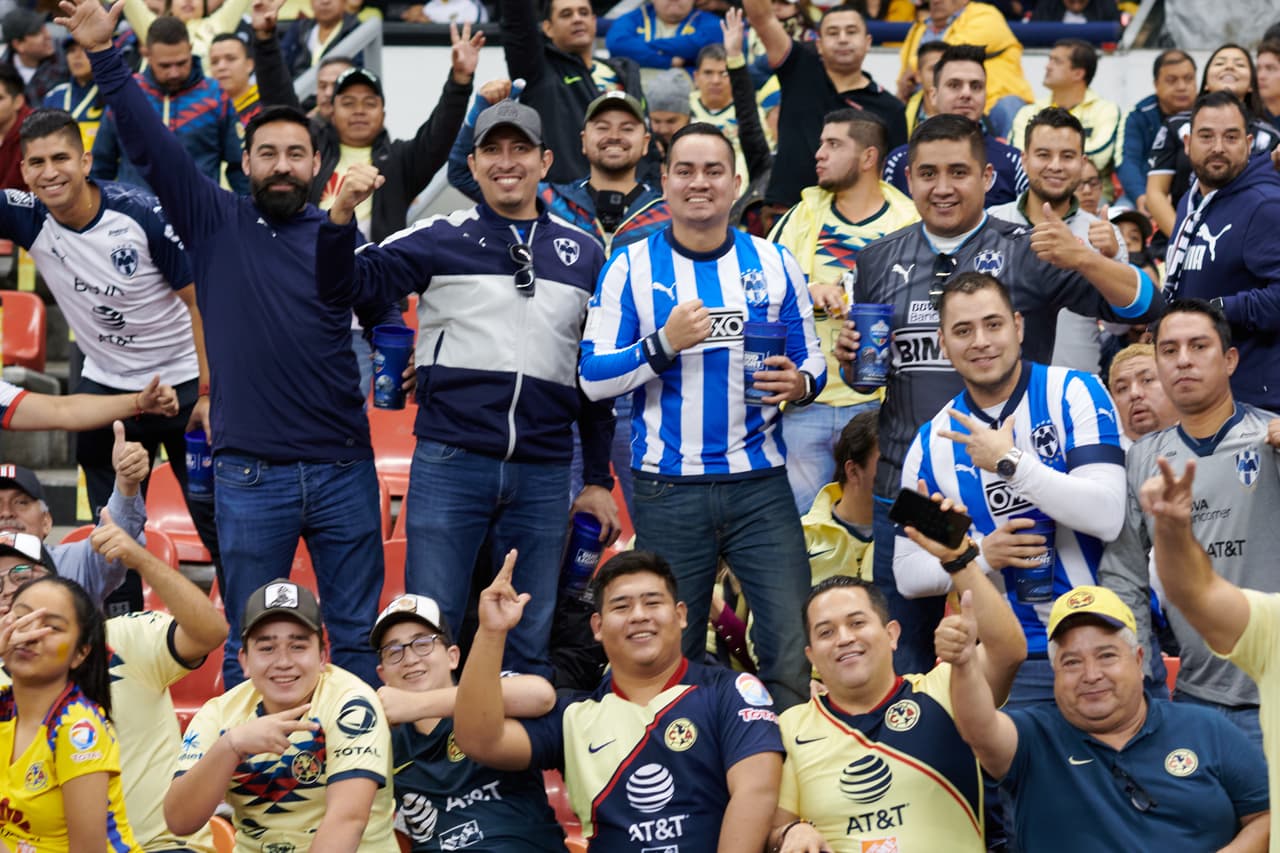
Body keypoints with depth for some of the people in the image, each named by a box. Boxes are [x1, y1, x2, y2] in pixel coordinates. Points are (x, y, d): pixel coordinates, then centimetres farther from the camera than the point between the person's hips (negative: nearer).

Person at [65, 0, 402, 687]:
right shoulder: (215, 223, 4)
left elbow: (388, 320, 14)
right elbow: (149, 145, -3)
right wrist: (103, 56, -12)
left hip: (344, 470, 1)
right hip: (250, 473, -1)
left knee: (360, 637, 7)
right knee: (251, 647, 5)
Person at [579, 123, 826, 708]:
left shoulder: (774, 263, 8)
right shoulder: (631, 267, 3)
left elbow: (811, 359, 14)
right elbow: (593, 378, -1)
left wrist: (799, 384, -9)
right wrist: (664, 343, -15)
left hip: (760, 484, 1)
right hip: (668, 490, -1)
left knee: (793, 648, -6)